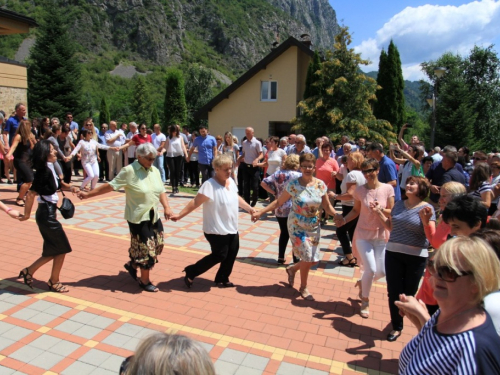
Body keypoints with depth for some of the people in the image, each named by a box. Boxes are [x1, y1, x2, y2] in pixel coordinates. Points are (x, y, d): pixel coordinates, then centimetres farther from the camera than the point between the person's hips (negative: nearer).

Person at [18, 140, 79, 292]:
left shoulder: (50, 169, 8)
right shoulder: (44, 171, -20)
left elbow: (59, 183, 26)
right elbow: (31, 194, -23)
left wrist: (70, 187, 6)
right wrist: (27, 215, -14)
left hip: (49, 213, 9)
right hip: (47, 214, -9)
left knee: (54, 249, 17)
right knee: (62, 248, 3)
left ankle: (29, 271, 28)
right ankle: (54, 282, 19)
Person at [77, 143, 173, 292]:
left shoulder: (155, 171, 5)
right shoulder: (129, 170, -14)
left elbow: (161, 191, 5)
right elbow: (110, 186, -10)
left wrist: (166, 207, -10)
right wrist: (88, 194, -9)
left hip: (154, 216, 7)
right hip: (138, 218, -7)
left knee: (156, 246, 15)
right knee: (146, 249, 1)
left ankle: (132, 265, 39)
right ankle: (145, 281, 23)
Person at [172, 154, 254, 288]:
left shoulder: (231, 181, 3)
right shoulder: (210, 185, -23)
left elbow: (237, 198, 19)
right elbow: (195, 202, -23)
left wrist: (249, 208, 19)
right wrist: (180, 215, -27)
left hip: (232, 228, 8)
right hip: (217, 230, -8)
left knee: (231, 254, 13)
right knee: (219, 255, -2)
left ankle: (222, 279, 32)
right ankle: (190, 272, 15)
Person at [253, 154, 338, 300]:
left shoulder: (320, 185, -5)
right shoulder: (293, 184, -13)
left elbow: (327, 207, -2)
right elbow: (279, 202, -8)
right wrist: (260, 212, -13)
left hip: (314, 227, 4)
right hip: (297, 226, -4)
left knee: (314, 260, 8)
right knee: (307, 258, -5)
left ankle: (292, 269, 40)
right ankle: (303, 287, 21)